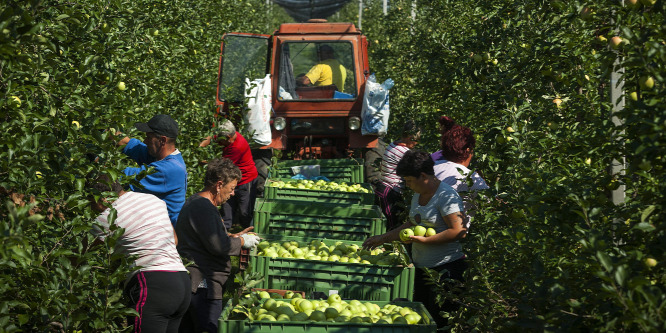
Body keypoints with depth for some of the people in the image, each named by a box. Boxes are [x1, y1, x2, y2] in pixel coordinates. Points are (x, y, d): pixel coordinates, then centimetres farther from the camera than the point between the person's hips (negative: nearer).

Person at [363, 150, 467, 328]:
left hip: (446, 268, -9)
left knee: (440, 322, -8)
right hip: (421, 267, 9)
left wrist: (424, 240, -21)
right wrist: (383, 238, 22)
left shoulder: (447, 196, -15)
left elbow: (459, 232, -23)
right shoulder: (418, 195, 13)